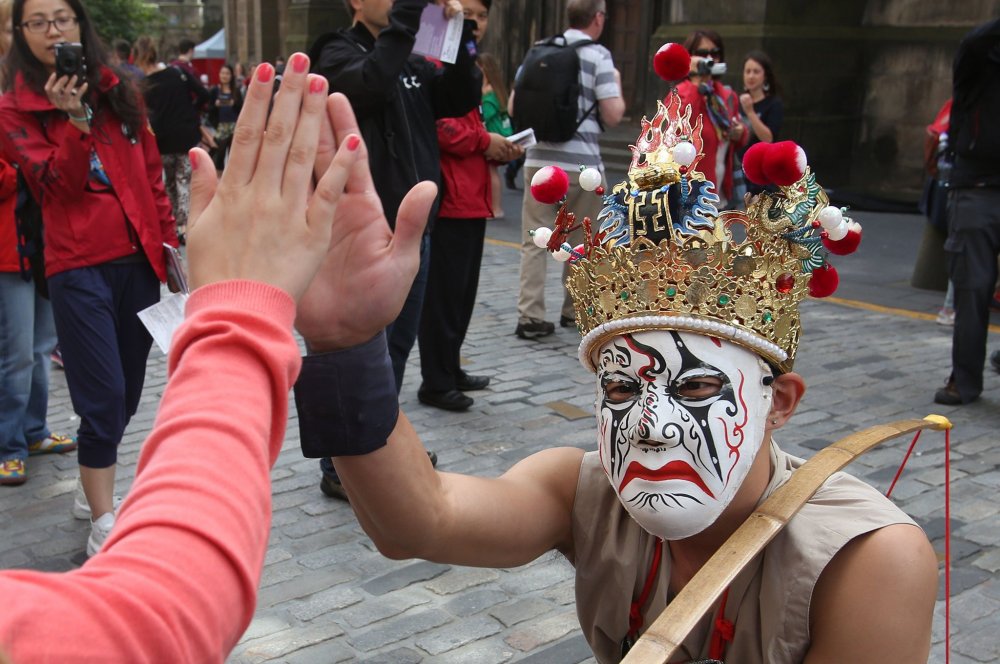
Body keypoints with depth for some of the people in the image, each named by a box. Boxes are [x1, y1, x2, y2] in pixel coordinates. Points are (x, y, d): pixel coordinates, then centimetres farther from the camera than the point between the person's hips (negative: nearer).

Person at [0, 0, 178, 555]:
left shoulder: (119, 92, 11)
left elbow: (151, 175, 13)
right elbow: (54, 187, -11)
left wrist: (169, 243, 10)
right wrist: (75, 122, -23)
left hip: (138, 261, 5)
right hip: (79, 269, -4)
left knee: (126, 394, 12)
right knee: (105, 397, -8)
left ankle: (93, 490, 33)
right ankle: (102, 525, 5)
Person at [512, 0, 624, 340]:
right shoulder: (598, 55, -5)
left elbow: (514, 105, 13)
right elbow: (612, 115, -9)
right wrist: (617, 83, 9)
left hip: (539, 159, 3)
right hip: (581, 163, -3)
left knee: (534, 240, 3)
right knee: (579, 243, 12)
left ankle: (530, 316, -4)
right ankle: (574, 311, 24)